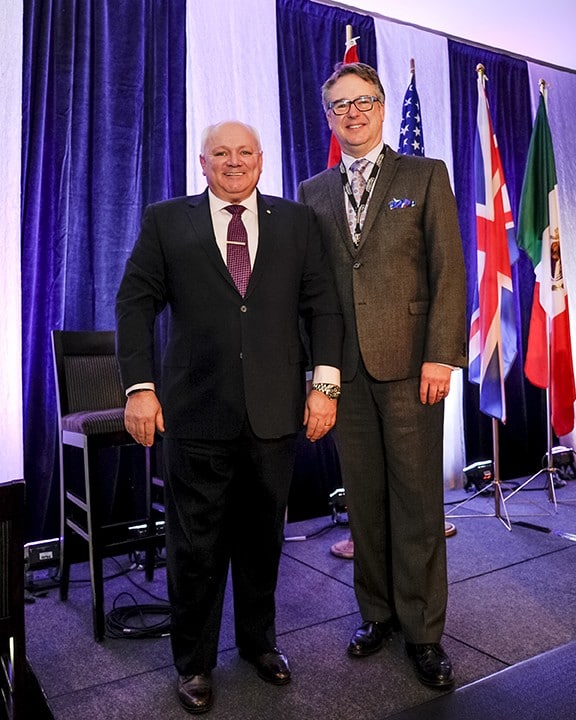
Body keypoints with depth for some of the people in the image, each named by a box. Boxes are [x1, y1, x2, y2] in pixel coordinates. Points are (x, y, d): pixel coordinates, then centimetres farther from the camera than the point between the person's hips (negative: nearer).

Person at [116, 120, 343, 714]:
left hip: (276, 413, 2)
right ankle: (193, 662, 29)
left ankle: (258, 640, 37)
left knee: (263, 537, 14)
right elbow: (134, 304, 3)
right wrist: (139, 387, -6)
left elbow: (322, 306, 6)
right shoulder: (165, 221, 8)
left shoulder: (296, 221, 10)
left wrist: (324, 382, -4)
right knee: (195, 545, 8)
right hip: (195, 414, -1)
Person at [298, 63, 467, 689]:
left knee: (417, 499, 3)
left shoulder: (426, 176, 6)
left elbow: (449, 270, -2)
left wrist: (441, 355, -11)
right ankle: (377, 612, 27)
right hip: (344, 367, 3)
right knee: (363, 500, 10)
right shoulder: (313, 193, 15)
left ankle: (423, 630, 18)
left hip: (409, 362, -3)